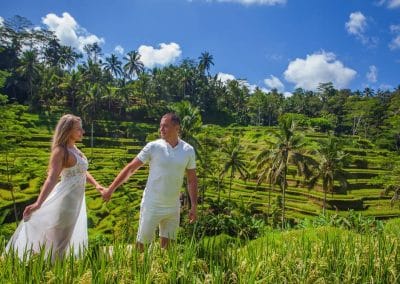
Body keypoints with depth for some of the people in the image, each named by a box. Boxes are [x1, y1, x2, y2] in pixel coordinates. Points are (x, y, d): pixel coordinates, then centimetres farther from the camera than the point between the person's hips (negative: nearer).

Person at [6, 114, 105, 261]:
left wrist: (96, 184, 7)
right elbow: (52, 178, -29)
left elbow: (82, 172, 18)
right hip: (66, 198, -9)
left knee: (66, 236, 23)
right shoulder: (60, 151, -18)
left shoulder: (74, 148, 9)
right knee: (58, 239, 3)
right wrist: (39, 203, -39)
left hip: (75, 198, 9)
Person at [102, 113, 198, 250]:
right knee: (141, 241, 10)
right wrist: (110, 189, -8)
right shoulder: (153, 147, -12)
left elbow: (192, 180, 3)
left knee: (166, 243, 17)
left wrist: (194, 206, 0)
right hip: (152, 205, -2)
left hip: (173, 207, 2)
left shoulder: (188, 150, -5)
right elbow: (130, 168, -7)